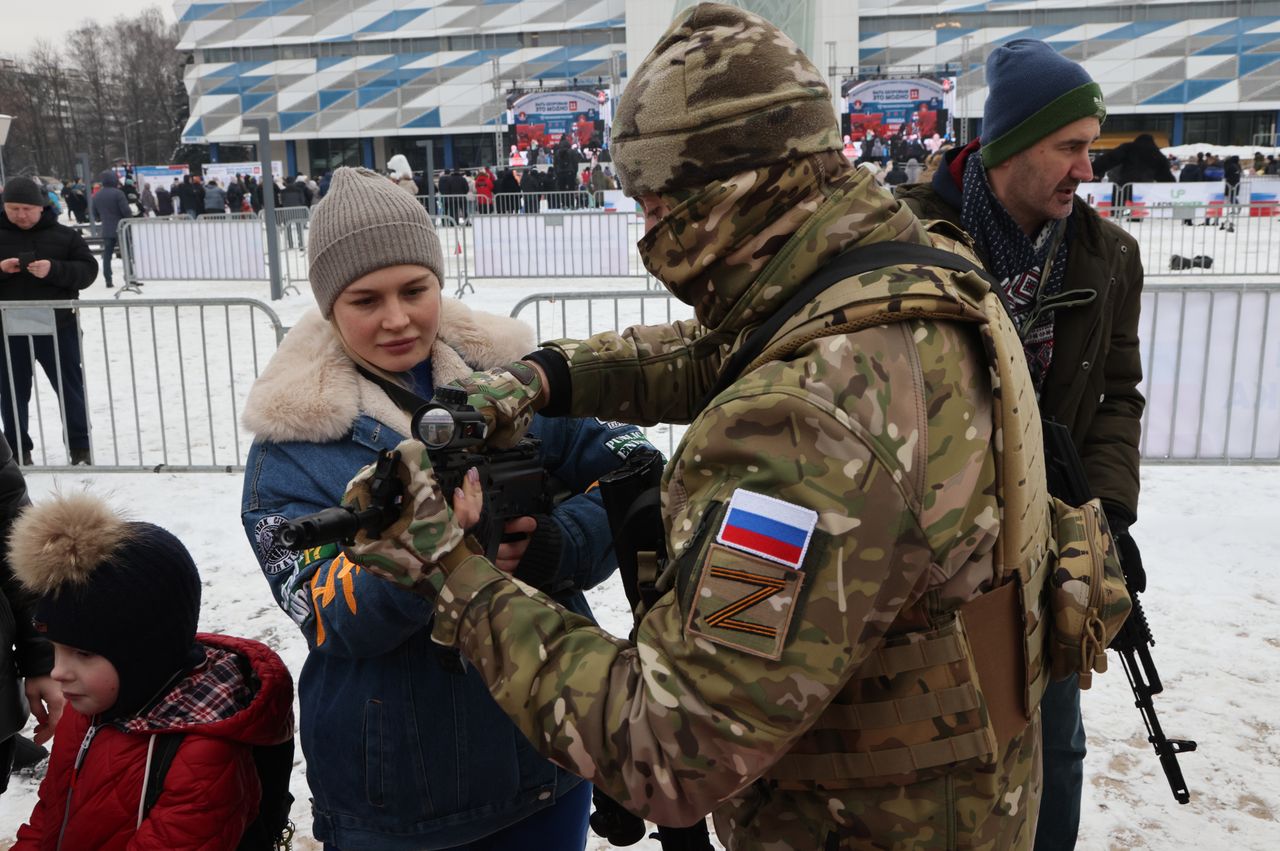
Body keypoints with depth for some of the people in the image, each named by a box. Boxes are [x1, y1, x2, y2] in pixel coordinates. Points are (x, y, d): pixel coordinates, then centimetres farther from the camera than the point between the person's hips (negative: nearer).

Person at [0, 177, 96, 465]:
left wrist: (54, 270, -22)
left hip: (58, 327, -1)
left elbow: (88, 270, -6)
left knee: (71, 388, 6)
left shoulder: (64, 235, 2)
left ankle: (79, 445, 18)